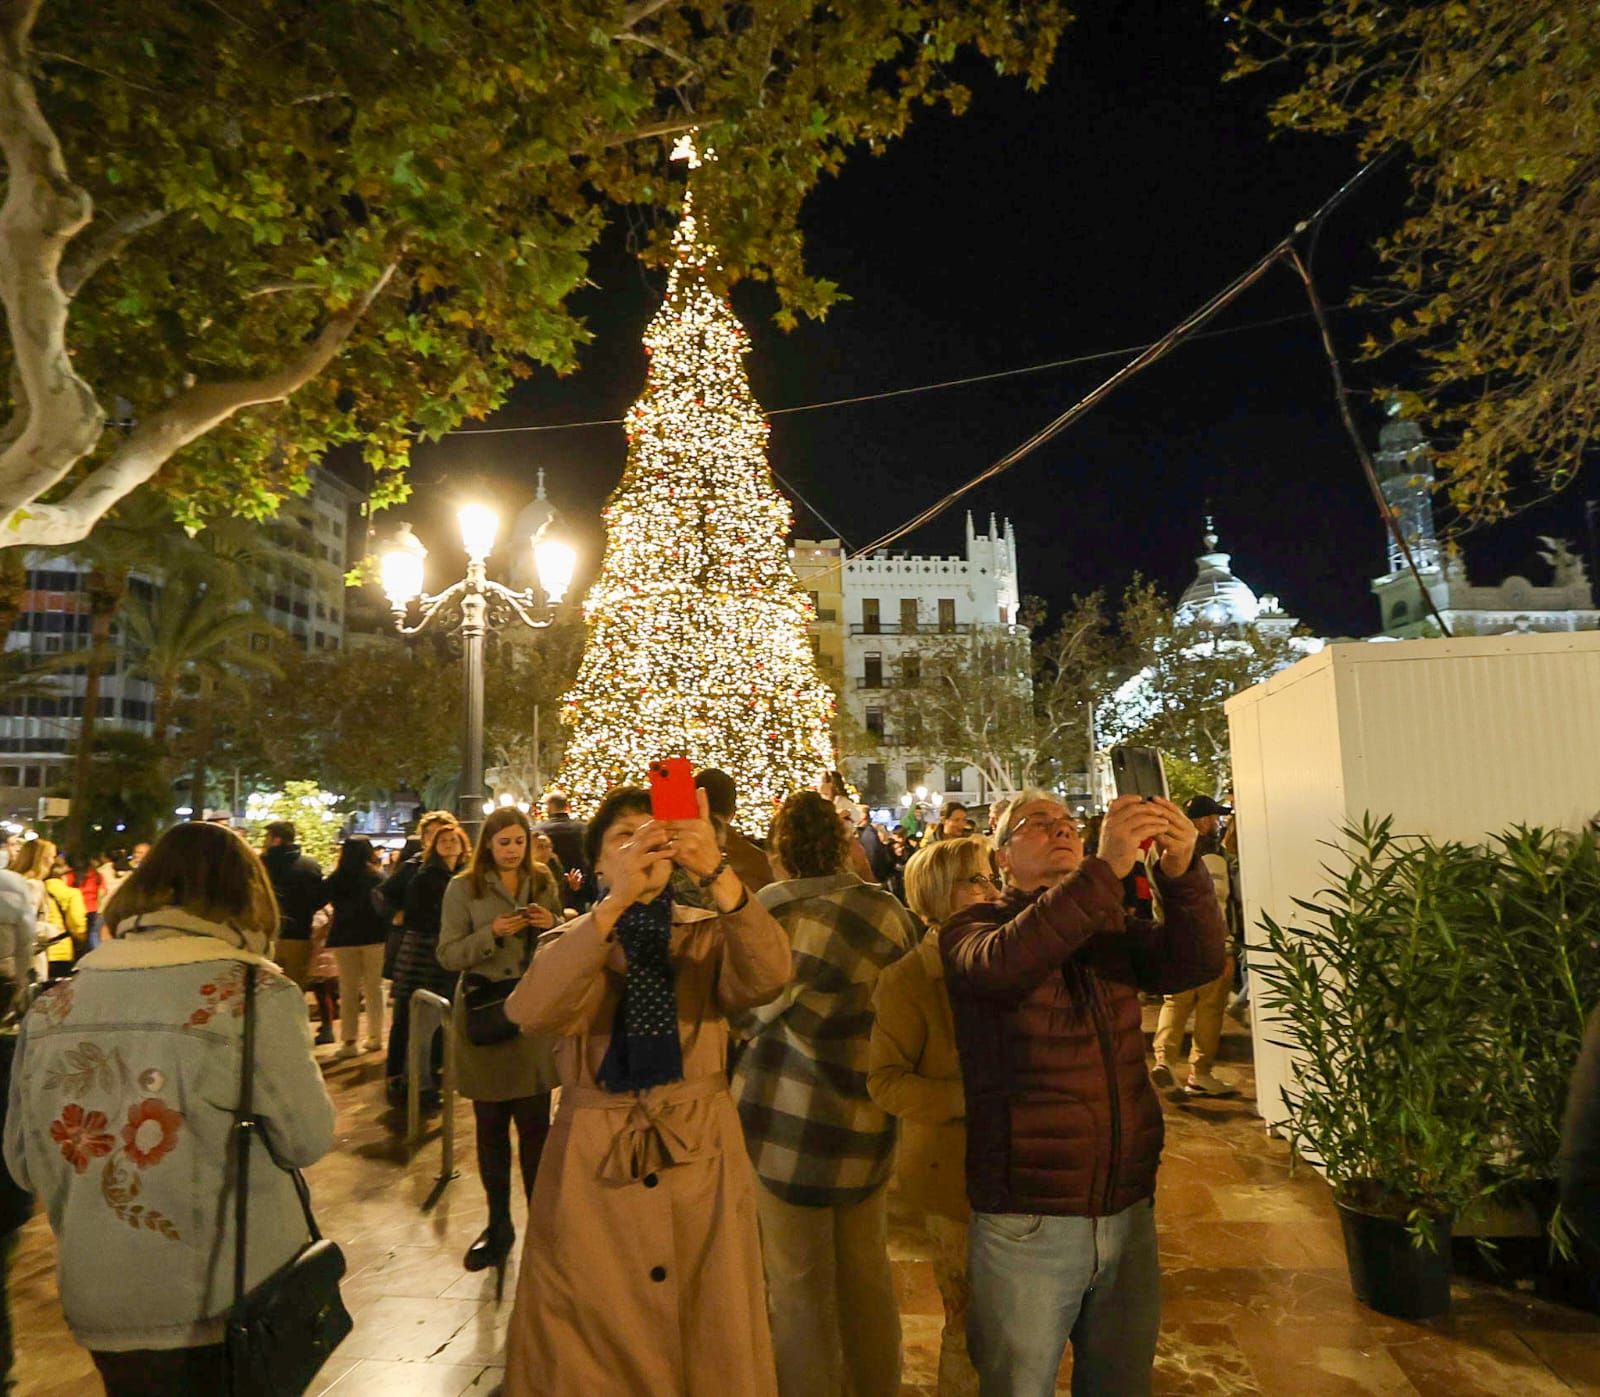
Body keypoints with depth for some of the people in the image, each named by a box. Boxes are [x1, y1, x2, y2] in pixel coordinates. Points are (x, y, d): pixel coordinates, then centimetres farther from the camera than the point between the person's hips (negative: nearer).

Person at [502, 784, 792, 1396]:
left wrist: (718, 874, -37)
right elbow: (533, 1011, -22)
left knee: (712, 1334, 11)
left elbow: (767, 977, -22)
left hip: (699, 1155, 1)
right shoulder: (570, 942, 1)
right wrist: (616, 902, -35)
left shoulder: (709, 934, 1)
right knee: (590, 1343, 8)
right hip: (594, 1160, 0)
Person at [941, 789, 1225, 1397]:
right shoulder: (971, 929, -6)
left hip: (1129, 1211, 5)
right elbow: (1004, 962, -29)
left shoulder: (1113, 927, 7)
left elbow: (1196, 962, -10)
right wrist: (1106, 867, -36)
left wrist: (1182, 871, -28)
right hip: (1026, 1222, -4)